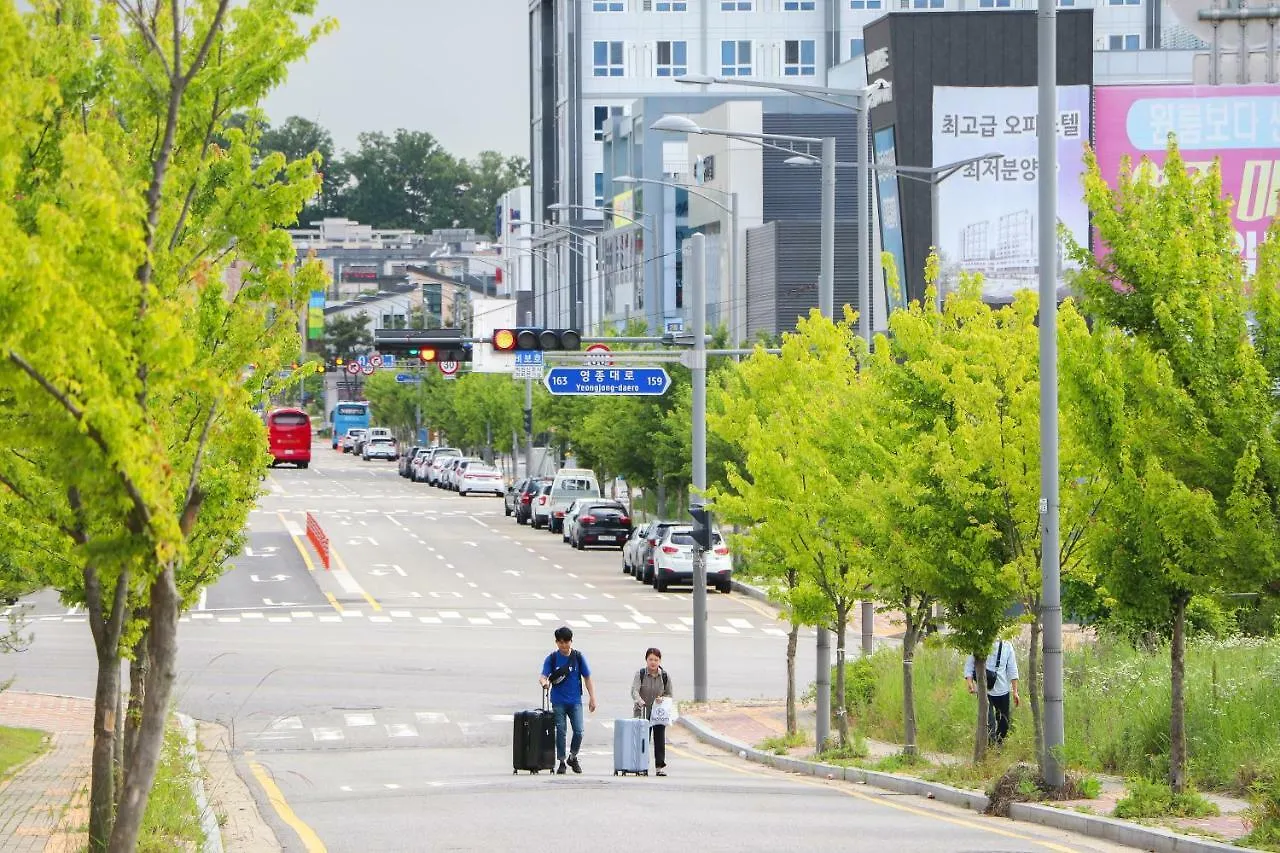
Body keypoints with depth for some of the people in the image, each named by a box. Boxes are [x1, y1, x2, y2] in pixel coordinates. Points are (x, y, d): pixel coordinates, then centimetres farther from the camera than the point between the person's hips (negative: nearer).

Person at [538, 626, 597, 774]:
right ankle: (561, 761, 9)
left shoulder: (578, 657, 2)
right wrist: (544, 682, -32)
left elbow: (587, 678, 8)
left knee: (578, 731, -7)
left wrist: (592, 698, 4)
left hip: (575, 701, 0)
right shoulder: (552, 658, 0)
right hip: (558, 702, 0)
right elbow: (543, 676, -7)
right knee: (560, 731, -2)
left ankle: (572, 757, 16)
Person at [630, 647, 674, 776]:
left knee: (660, 740, -2)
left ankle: (660, 766, 1)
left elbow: (669, 694, 11)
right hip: (642, 712, -1)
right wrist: (640, 702, -35)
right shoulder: (640, 674, -2)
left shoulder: (664, 676, 4)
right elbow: (634, 690, -15)